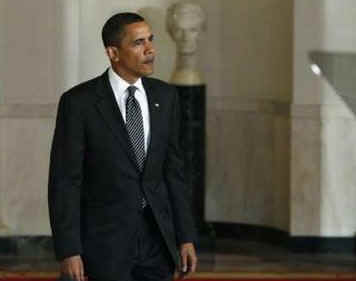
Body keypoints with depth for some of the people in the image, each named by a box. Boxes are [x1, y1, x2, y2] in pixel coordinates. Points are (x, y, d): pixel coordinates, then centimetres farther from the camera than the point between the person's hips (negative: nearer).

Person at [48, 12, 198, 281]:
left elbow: (174, 170, 10)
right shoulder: (79, 102, -10)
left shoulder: (165, 96, 5)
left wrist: (186, 238, 6)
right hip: (105, 239, -4)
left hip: (157, 237, 4)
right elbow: (64, 180, -9)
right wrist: (68, 251, -14)